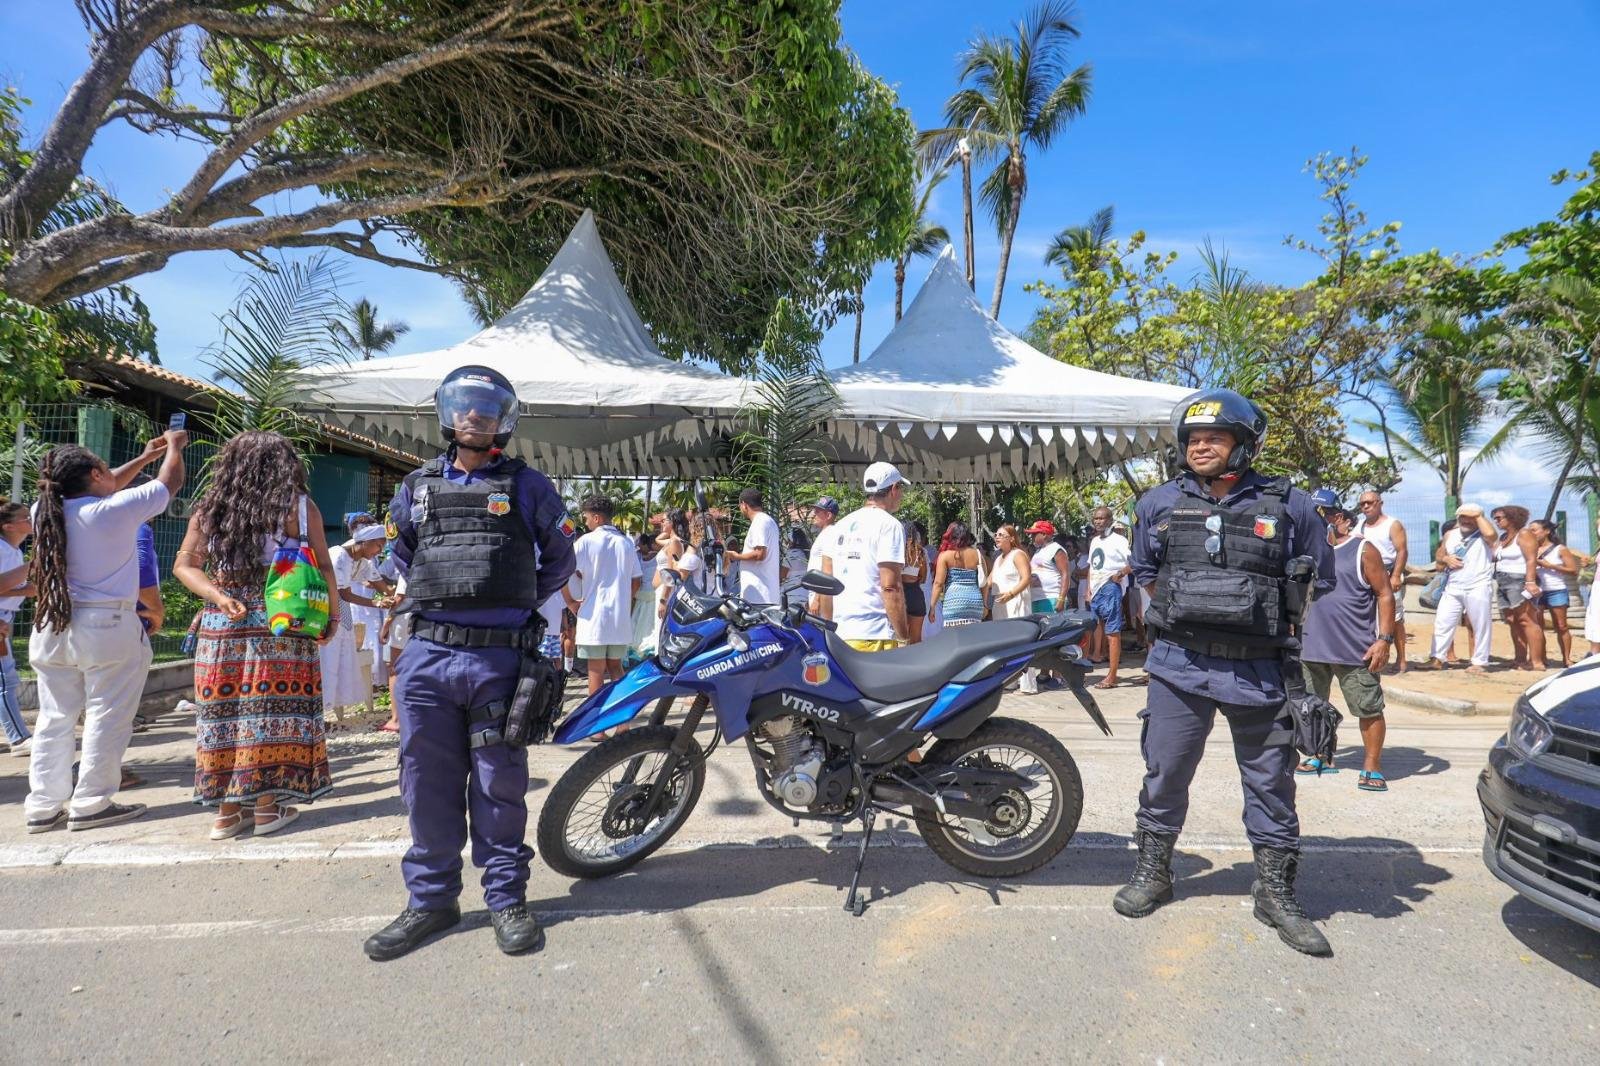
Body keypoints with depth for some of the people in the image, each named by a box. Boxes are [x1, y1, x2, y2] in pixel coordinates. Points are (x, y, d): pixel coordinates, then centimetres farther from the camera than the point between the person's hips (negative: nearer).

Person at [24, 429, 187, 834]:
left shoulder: (46, 511, 4)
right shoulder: (116, 509, -15)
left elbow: (100, 491, 21)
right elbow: (171, 482, -2)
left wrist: (145, 457, 29)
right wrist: (174, 445, 17)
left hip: (51, 629, 7)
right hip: (108, 629, -6)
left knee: (55, 718, 13)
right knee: (107, 719, 2)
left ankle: (43, 806, 18)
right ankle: (91, 804, 6)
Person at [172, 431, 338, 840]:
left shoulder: (211, 507, 8)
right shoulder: (298, 506, -1)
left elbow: (184, 565, 6)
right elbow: (323, 567, -2)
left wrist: (220, 597, -2)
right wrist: (331, 616, 6)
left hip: (222, 623, 3)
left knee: (224, 706, 8)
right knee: (272, 706, 3)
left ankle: (227, 809, 14)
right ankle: (268, 805, 8)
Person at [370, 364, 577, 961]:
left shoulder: (526, 485, 5)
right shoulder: (417, 486, 13)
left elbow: (561, 557, 13)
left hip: (500, 657, -3)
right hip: (427, 655, 3)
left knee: (500, 785, 5)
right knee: (428, 783, 8)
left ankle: (506, 896, 19)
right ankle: (431, 899, 22)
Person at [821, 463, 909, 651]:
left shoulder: (842, 525, 15)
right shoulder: (890, 525, -6)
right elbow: (890, 586, -14)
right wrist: (903, 635, -8)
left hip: (838, 634, 7)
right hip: (874, 637, -7)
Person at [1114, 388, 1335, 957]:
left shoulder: (1288, 506, -1)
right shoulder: (1159, 504, 4)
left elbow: (1318, 584, 8)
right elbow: (1145, 573, 18)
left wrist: (1280, 626, -2)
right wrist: (1179, 615, 8)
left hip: (1259, 670, -1)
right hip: (1179, 664, 1)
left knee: (1271, 783, 10)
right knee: (1164, 773, 9)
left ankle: (1275, 892, 26)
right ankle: (1152, 871, 28)